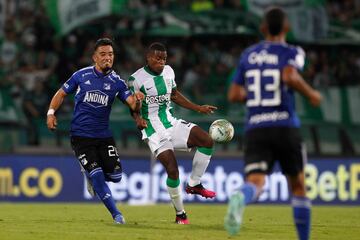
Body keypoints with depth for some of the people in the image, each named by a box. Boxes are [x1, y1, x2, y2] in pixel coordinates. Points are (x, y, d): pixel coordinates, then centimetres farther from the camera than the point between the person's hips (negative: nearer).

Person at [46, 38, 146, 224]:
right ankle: (116, 214, -1)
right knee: (97, 177, -13)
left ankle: (91, 173, 27)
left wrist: (137, 100, -35)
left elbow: (133, 105, -11)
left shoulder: (117, 82, 0)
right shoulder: (81, 75, -2)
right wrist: (51, 112, -6)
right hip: (81, 137, -2)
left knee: (115, 176, -6)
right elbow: (62, 93, 9)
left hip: (104, 135, 2)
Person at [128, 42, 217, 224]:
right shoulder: (136, 79, -11)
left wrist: (199, 108, 18)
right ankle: (180, 214, 0)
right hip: (154, 131, -6)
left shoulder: (168, 71, 8)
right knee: (172, 169, -17)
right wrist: (139, 119, -23)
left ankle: (193, 184, 2)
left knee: (206, 140, -12)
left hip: (172, 123, 6)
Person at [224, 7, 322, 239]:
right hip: (285, 127, -2)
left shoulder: (248, 55, 14)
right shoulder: (292, 52, 1)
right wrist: (311, 94, -4)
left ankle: (239, 199, -52)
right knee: (298, 187, 17)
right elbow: (290, 76, -21)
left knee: (255, 184, -15)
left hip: (255, 130, 2)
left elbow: (234, 95, 14)